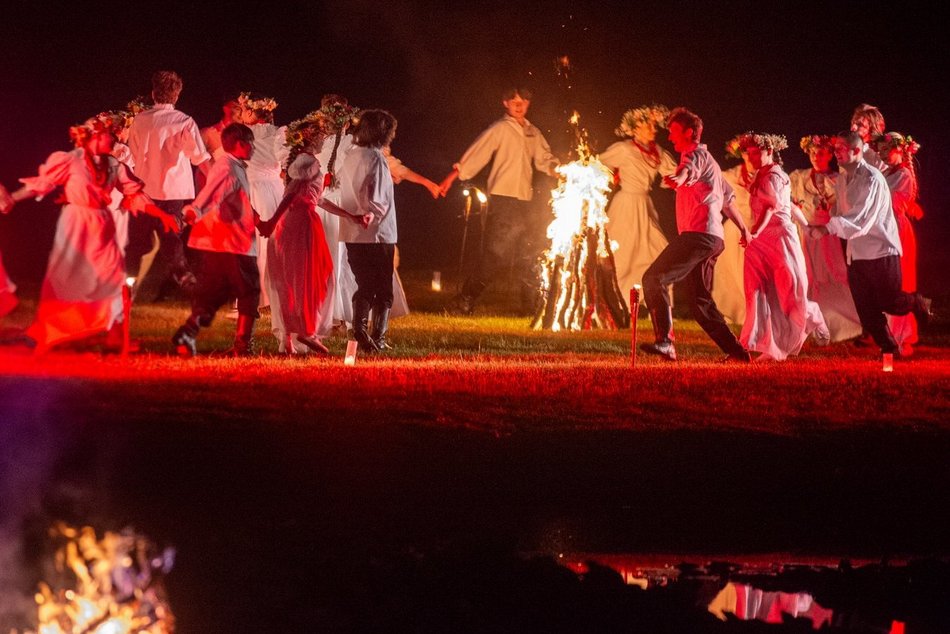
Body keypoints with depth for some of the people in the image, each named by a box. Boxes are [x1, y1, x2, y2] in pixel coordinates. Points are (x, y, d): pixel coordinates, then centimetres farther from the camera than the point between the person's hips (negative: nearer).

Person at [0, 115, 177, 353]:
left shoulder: (114, 166, 4)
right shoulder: (70, 161, -10)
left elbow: (136, 194, 7)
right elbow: (42, 182, -9)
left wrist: (162, 215, -1)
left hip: (102, 228, 5)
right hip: (75, 226, -5)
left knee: (112, 278, 0)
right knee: (64, 280, -4)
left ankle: (113, 335, 8)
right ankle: (44, 338, 3)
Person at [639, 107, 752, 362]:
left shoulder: (697, 154, -3)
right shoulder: (707, 160, 29)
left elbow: (689, 169, -30)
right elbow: (727, 197, 39)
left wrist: (678, 178, -53)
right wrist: (743, 228, 49)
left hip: (699, 234, -10)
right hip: (711, 238, 10)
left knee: (654, 278, -18)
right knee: (700, 301, 14)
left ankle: (665, 341, -28)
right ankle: (736, 351, 13)